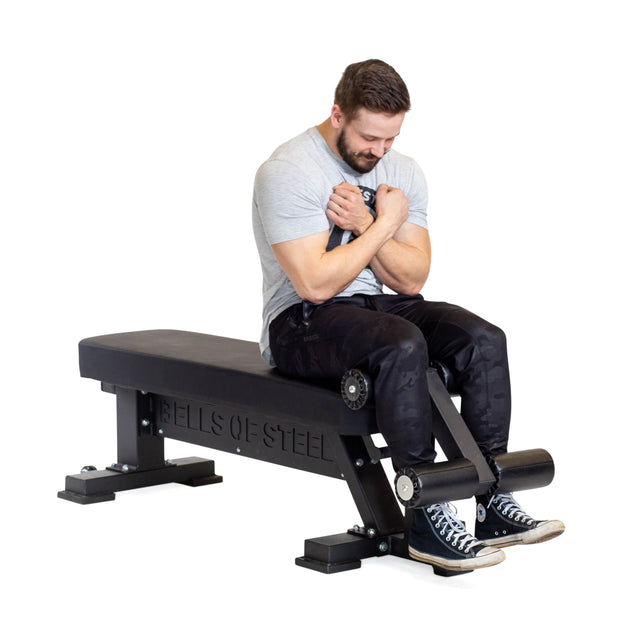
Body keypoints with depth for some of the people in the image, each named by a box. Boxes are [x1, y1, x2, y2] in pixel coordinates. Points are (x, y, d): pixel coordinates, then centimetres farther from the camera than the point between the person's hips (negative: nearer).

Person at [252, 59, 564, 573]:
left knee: (484, 340, -19)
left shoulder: (403, 172, 4)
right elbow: (315, 285, -25)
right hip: (303, 324, -7)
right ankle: (427, 517, -30)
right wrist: (385, 224, -17)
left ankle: (491, 502, -17)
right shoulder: (289, 173, -17)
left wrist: (364, 225, -18)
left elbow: (411, 280, -2)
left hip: (380, 304, 7)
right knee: (403, 346, -36)